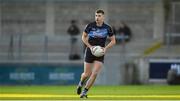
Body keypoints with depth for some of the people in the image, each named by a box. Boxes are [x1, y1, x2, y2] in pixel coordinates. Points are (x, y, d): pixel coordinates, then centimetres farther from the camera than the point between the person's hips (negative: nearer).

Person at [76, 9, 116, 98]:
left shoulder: (107, 28, -4)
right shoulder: (90, 26, -7)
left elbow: (113, 41, 6)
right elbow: (83, 37, 3)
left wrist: (106, 48, -10)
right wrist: (90, 46, -11)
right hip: (90, 52, -1)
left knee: (95, 73, -13)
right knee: (87, 74, 0)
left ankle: (84, 92, 0)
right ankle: (81, 84, 35)